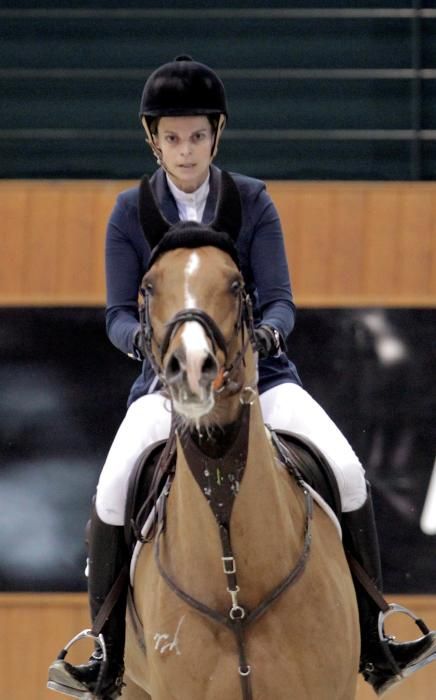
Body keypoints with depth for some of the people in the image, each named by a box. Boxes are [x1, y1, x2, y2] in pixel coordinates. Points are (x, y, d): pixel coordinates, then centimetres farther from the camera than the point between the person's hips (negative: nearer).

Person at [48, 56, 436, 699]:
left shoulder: (253, 203, 0)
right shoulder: (131, 213, 0)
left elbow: (279, 301, -4)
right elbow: (119, 314, -3)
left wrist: (266, 331, -28)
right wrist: (145, 340, -27)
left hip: (257, 372, 0)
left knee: (347, 474, -21)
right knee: (113, 493, -27)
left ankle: (373, 647, -8)